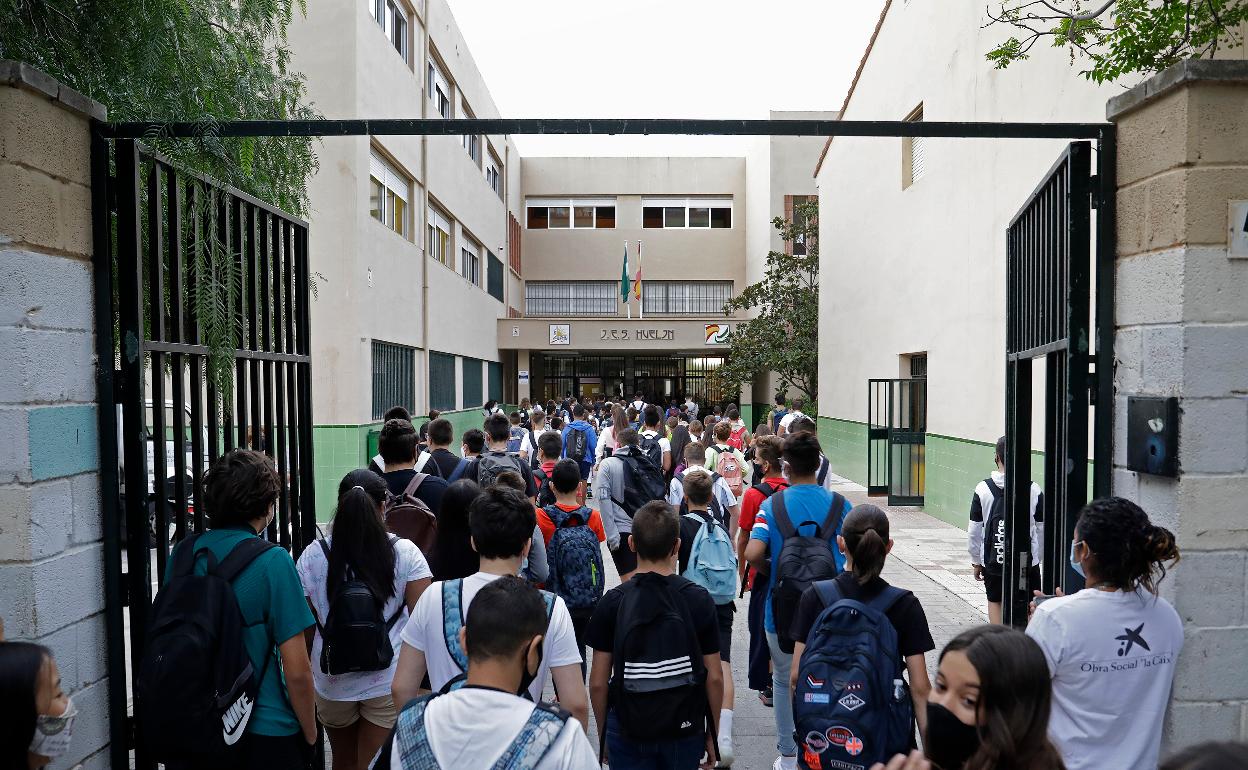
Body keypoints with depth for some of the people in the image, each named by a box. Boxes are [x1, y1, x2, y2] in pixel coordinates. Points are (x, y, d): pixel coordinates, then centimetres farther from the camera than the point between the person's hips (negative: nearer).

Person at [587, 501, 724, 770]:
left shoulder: (612, 603, -11)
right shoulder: (699, 599, -10)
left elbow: (598, 683, -8)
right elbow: (714, 677, -6)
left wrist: (603, 733, 7)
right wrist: (712, 733, 7)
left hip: (627, 732, -1)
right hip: (686, 732, 1)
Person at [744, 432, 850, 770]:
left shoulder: (773, 504, -10)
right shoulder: (839, 504, -6)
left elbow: (753, 554, -21)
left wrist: (769, 570, 0)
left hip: (783, 610, -1)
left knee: (785, 681, 17)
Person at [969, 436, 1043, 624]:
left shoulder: (983, 489, -8)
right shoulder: (1034, 490, -7)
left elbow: (974, 531, -4)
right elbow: (1042, 530, 1)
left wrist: (976, 561, 9)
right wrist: (1038, 557, 16)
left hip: (992, 561, 0)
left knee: (995, 601, 17)